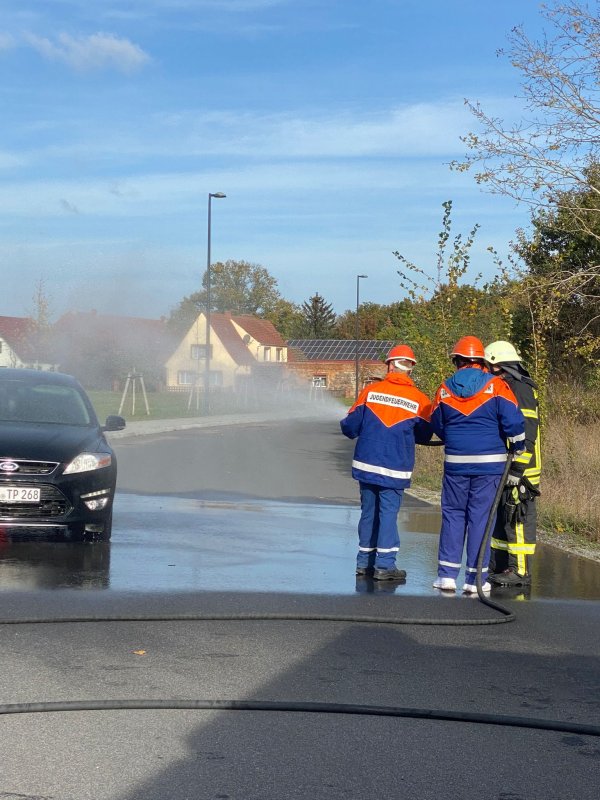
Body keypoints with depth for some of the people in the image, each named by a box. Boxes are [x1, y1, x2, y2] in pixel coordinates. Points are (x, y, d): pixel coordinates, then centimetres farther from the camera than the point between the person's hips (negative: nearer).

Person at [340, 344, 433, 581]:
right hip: (395, 468, -2)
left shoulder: (370, 391, -2)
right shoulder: (420, 400, -3)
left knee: (368, 511, 12)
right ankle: (384, 564, -1)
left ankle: (365, 561, 19)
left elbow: (350, 426, 0)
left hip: (366, 462, 2)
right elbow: (424, 436, 7)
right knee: (389, 512, 3)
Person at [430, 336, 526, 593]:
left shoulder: (445, 389, 2)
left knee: (453, 514, 11)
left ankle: (447, 574, 9)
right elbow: (513, 421, -12)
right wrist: (517, 446, 6)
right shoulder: (496, 386, -5)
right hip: (489, 463, -2)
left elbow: (437, 426, 13)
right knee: (481, 517, 3)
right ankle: (475, 578, 4)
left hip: (455, 462, 2)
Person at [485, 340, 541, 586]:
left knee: (518, 518, -8)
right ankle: (498, 566, 22)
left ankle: (521, 572, -5)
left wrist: (517, 468, -24)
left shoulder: (520, 390, -14)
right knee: (499, 517, 15)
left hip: (519, 469, -11)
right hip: (502, 469, 11)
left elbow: (527, 432, -21)